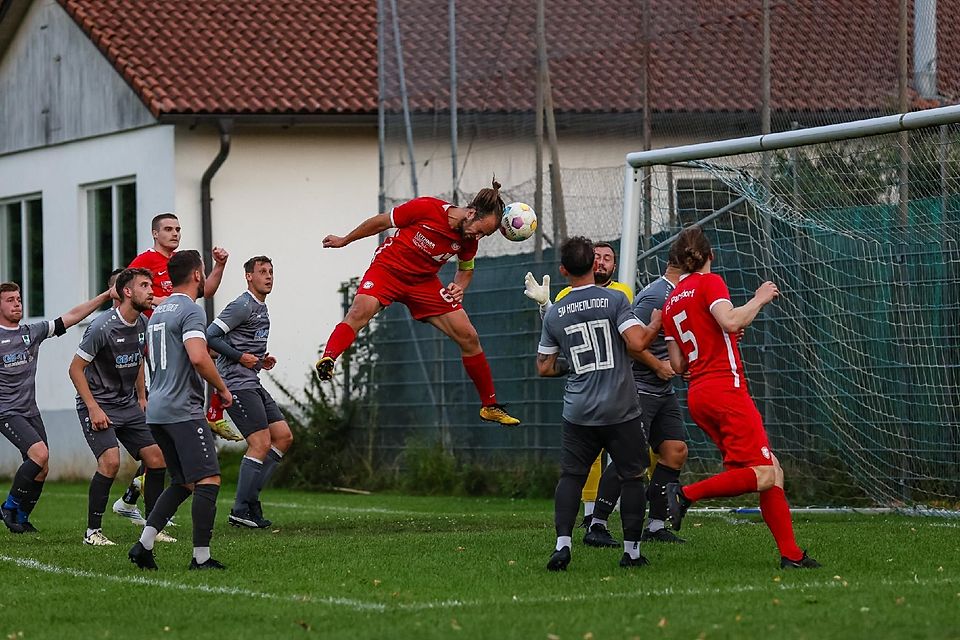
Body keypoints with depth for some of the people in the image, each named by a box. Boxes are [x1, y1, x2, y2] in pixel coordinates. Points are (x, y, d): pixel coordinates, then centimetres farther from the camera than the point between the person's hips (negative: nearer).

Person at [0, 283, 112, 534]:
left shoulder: (34, 331, 8)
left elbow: (71, 316, 6)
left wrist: (106, 296, 1)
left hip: (31, 411, 6)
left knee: (41, 470, 4)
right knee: (40, 454, -23)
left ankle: (21, 517, 22)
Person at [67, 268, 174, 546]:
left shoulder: (142, 324, 3)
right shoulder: (102, 327, -20)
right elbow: (75, 368, -15)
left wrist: (141, 398, 17)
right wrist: (94, 408, -18)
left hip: (128, 405, 8)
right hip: (98, 405, -8)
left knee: (157, 458, -1)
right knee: (111, 460, -24)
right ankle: (93, 531, -12)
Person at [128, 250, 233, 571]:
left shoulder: (158, 312, 19)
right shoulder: (191, 310, -10)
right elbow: (198, 358, -24)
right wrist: (222, 389, -11)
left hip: (157, 410, 9)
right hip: (183, 409, -9)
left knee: (182, 483, 15)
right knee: (208, 480, -8)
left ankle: (144, 544, 4)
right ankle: (201, 556, -11)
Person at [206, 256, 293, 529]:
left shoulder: (262, 308, 19)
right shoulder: (243, 306, -12)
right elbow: (210, 337, -17)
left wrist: (260, 359, 12)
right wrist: (241, 357, -16)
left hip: (253, 384, 10)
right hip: (236, 383, -10)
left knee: (284, 437, 6)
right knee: (261, 444, -12)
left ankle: (250, 496, 8)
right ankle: (241, 511, -7)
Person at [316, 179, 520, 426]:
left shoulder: (469, 240, -6)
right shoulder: (426, 208, -22)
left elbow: (466, 269, 16)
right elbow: (381, 222, -8)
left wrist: (459, 287, -8)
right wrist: (344, 240, 3)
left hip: (424, 282, 4)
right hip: (388, 268, -4)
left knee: (468, 337, -2)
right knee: (361, 311, -36)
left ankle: (489, 406, 10)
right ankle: (327, 360, -50)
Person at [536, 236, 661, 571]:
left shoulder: (554, 314, 5)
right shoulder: (614, 300, -7)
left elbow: (544, 366, 10)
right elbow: (637, 343, -16)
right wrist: (656, 323, 2)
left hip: (578, 414, 2)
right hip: (621, 411, -2)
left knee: (571, 476, 9)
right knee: (632, 477, 9)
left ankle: (562, 542, -8)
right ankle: (631, 550, 10)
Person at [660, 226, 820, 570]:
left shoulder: (671, 302, 18)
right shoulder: (709, 282, -3)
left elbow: (678, 364, 17)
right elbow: (731, 322, -21)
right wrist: (760, 298, -6)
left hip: (698, 395, 9)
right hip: (726, 389, -9)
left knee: (773, 472, 8)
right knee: (763, 474, -12)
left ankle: (791, 554, 2)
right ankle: (686, 493, -18)